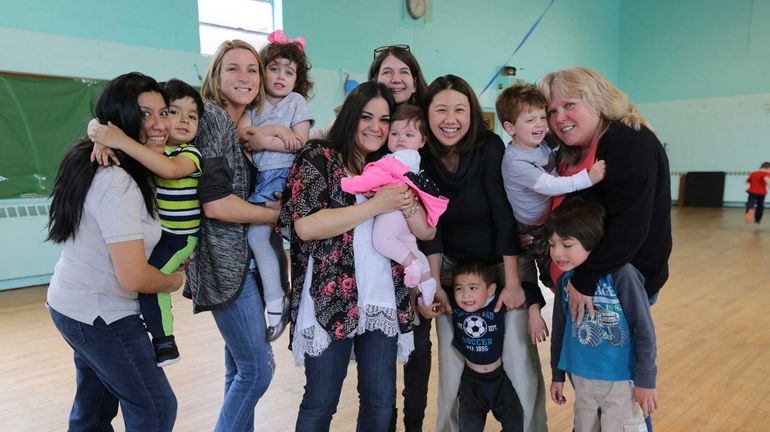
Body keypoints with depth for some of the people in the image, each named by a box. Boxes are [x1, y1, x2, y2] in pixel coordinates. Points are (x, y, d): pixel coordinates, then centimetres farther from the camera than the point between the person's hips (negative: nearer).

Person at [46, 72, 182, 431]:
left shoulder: (94, 163, 2)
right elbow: (133, 277, -30)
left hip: (74, 304, 10)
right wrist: (175, 281, -9)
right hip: (100, 314, -9)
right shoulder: (117, 185, -28)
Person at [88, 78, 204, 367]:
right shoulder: (145, 144, 0)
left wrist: (122, 142, -41)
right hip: (150, 228, 6)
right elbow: (98, 124, -2)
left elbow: (170, 169, -37)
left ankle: (164, 340, -2)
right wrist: (101, 142, -25)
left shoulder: (191, 154, -15)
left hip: (179, 235, -6)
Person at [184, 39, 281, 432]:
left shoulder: (245, 125, 13)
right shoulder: (211, 117, -14)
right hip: (227, 259, -9)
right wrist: (273, 214, -10)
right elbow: (214, 203, -22)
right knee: (259, 367, -2)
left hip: (245, 255, 9)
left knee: (240, 363, 16)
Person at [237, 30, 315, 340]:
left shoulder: (296, 101, 3)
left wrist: (261, 140, -8)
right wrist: (277, 130, -12)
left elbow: (298, 142, -9)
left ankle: (275, 302, 0)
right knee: (269, 234, -5)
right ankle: (279, 295, 10)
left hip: (282, 176, -4)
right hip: (258, 177, 4)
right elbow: (242, 132, -3)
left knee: (256, 233, -15)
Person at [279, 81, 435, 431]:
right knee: (321, 403, 7)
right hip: (330, 302, -5)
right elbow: (305, 226, -18)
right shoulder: (317, 158, -3)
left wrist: (406, 201, -11)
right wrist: (377, 205, -18)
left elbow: (426, 230, 10)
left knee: (381, 401, 14)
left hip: (383, 302, 5)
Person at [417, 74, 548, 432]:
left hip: (504, 264, -2)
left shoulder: (490, 147, -18)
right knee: (452, 362, 5)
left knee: (518, 360, -3)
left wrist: (513, 283, -18)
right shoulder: (422, 157, -10)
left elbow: (504, 216, -19)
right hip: (454, 268, 3)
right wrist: (434, 285, -10)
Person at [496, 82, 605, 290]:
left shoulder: (542, 142, -6)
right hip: (528, 232, -7)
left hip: (551, 225, 7)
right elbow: (549, 186, -35)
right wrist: (587, 178, -39)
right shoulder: (515, 162, -31)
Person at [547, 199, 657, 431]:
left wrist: (646, 381, -11)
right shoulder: (566, 280, -5)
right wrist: (557, 375, 13)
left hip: (621, 380, -5)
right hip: (581, 378, 5)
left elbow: (645, 330, -15)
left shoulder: (621, 275, -21)